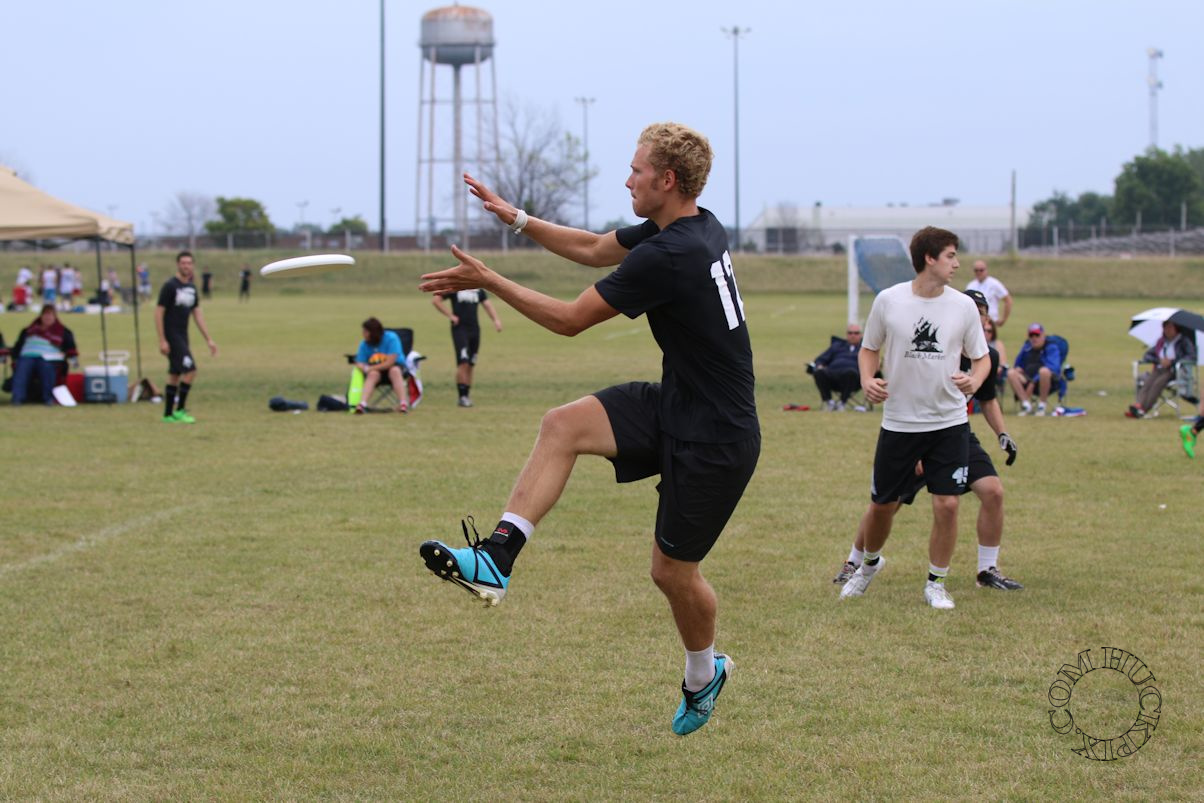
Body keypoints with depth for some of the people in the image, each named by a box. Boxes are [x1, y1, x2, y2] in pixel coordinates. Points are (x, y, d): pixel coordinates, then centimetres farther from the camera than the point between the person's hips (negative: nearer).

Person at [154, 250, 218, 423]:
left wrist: (208, 339, 14)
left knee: (175, 375, 11)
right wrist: (162, 341, -18)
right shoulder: (169, 286, -12)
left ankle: (168, 415, 16)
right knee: (190, 370, -14)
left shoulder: (191, 288, 11)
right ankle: (180, 410, -6)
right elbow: (159, 313, -13)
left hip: (182, 336, 8)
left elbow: (197, 314, 16)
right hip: (171, 336, -8)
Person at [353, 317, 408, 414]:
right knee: (373, 374, -32)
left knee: (394, 371, -36)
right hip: (375, 370, 2)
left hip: (394, 367, -2)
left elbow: (390, 362, -19)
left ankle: (403, 404, -48)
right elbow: (360, 363, -5)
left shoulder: (391, 338, -16)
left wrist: (370, 368, -19)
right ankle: (362, 404, -52)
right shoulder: (365, 344, -4)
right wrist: (364, 368, -29)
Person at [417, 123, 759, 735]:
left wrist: (488, 282, -10)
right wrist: (517, 219, 14)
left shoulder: (667, 257, -27)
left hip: (714, 440, -9)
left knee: (672, 571, 6)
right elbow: (594, 248, 19)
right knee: (563, 425, -11)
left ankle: (704, 674, 34)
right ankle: (498, 557, -16)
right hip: (672, 406, 9)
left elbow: (569, 320, -18)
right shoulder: (696, 228, 2)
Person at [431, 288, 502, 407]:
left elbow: (487, 304, 14)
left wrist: (496, 320, -2)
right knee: (463, 363, -14)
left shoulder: (478, 289, 12)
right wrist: (450, 315, -9)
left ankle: (466, 396, 15)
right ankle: (462, 397, -11)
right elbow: (435, 299, -6)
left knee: (470, 365, 8)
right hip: (460, 329, -6)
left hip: (474, 329, 6)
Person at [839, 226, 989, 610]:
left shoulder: (963, 306, -2)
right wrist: (868, 380, -12)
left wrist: (974, 380, -15)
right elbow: (869, 349, 7)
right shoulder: (888, 301, -5)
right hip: (898, 421, 0)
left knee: (947, 505, -7)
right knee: (882, 505, 8)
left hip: (949, 423, 1)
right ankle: (869, 564, 38)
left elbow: (981, 357, 7)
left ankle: (936, 583, 12)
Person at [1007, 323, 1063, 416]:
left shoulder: (1051, 347, -5)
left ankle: (1042, 405, -25)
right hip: (1028, 378, 5)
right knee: (1011, 373, -21)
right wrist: (1018, 368, 0)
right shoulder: (1027, 347, 15)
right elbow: (1019, 364, 27)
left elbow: (1052, 368, -19)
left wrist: (1033, 382, -23)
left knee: (1044, 371, -40)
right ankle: (1026, 405, -24)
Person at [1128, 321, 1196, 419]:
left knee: (1158, 383, -34)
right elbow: (1146, 356, 18)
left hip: (1176, 371, -5)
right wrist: (1159, 360, -3)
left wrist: (1172, 362, -16)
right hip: (1160, 370, 5)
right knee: (1147, 382, -29)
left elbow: (1192, 357, -9)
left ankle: (1143, 409, -48)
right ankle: (1139, 405, -50)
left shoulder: (1184, 341, 5)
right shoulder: (1160, 342, 20)